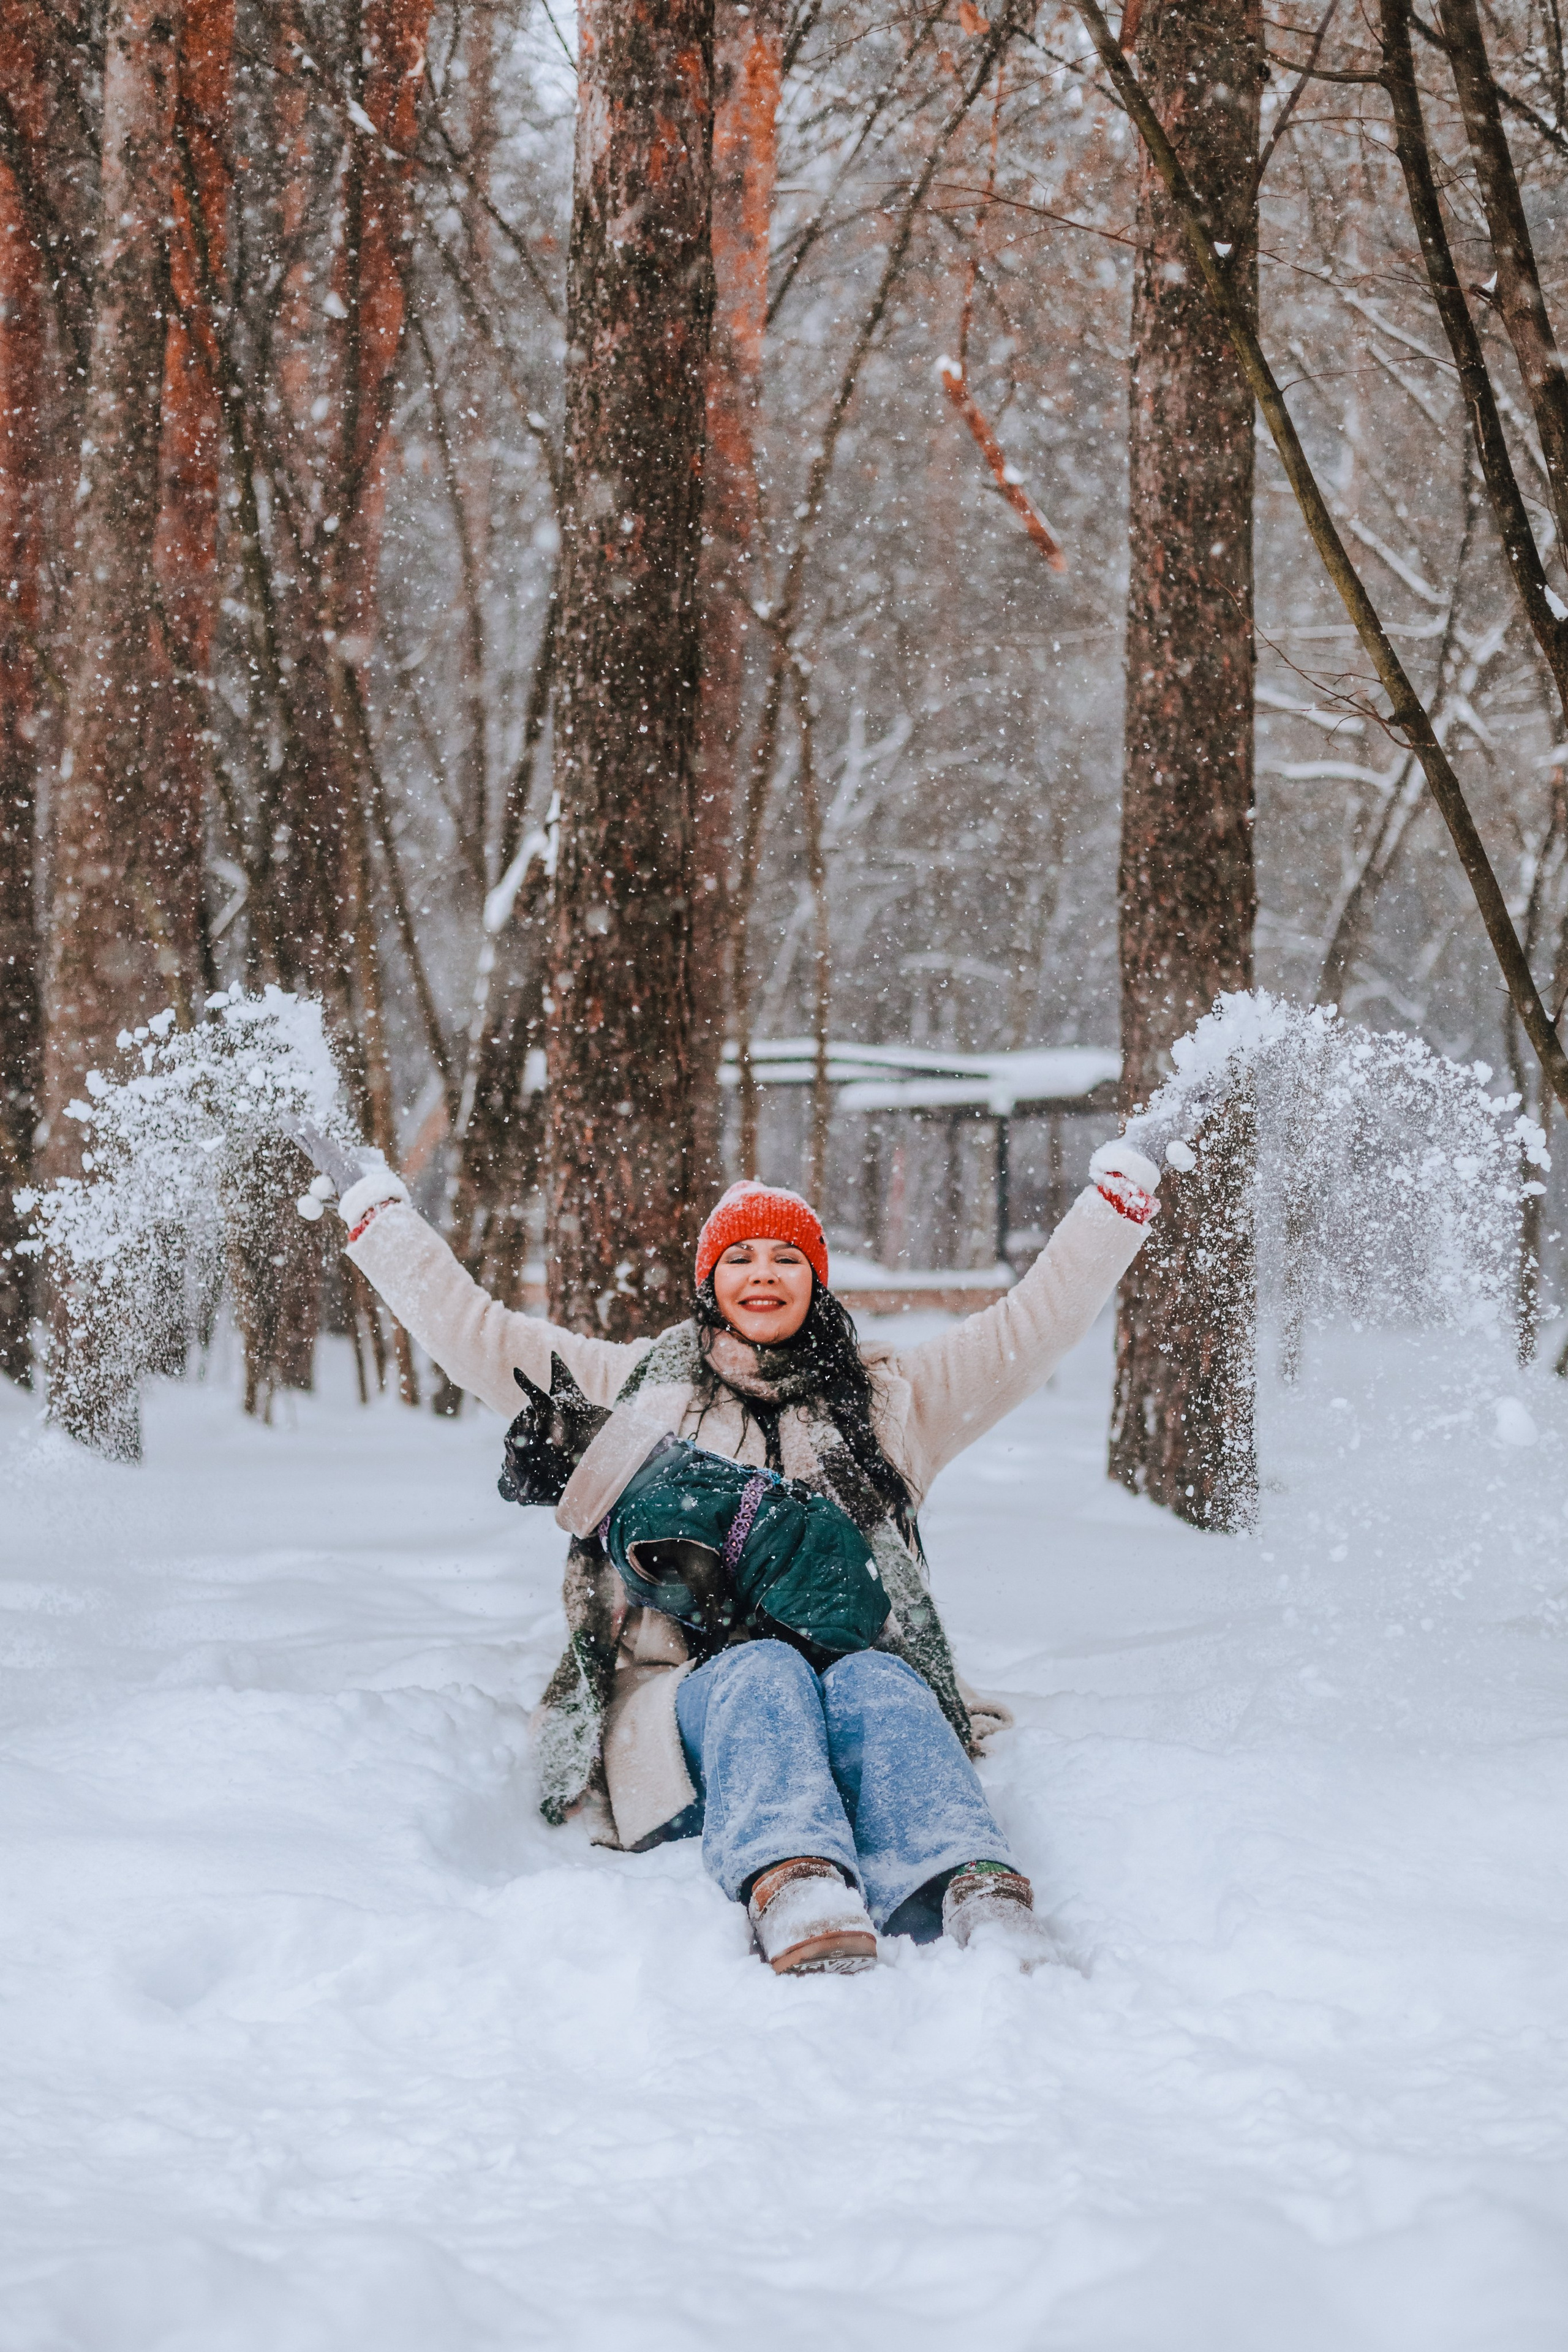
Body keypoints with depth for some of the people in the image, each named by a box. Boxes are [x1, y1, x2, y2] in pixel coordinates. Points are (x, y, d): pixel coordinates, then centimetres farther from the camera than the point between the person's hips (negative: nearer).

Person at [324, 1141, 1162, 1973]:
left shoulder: (887, 1397, 24)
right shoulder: (636, 1385, 23)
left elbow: (1031, 1325, 21)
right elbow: (475, 1334, 21)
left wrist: (1111, 1209, 13)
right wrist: (383, 1225, 15)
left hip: (862, 1665, 1)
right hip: (692, 1698, -1)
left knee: (873, 1683, -35)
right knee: (767, 1671, -36)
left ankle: (970, 1894, -64)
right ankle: (795, 1894, -66)